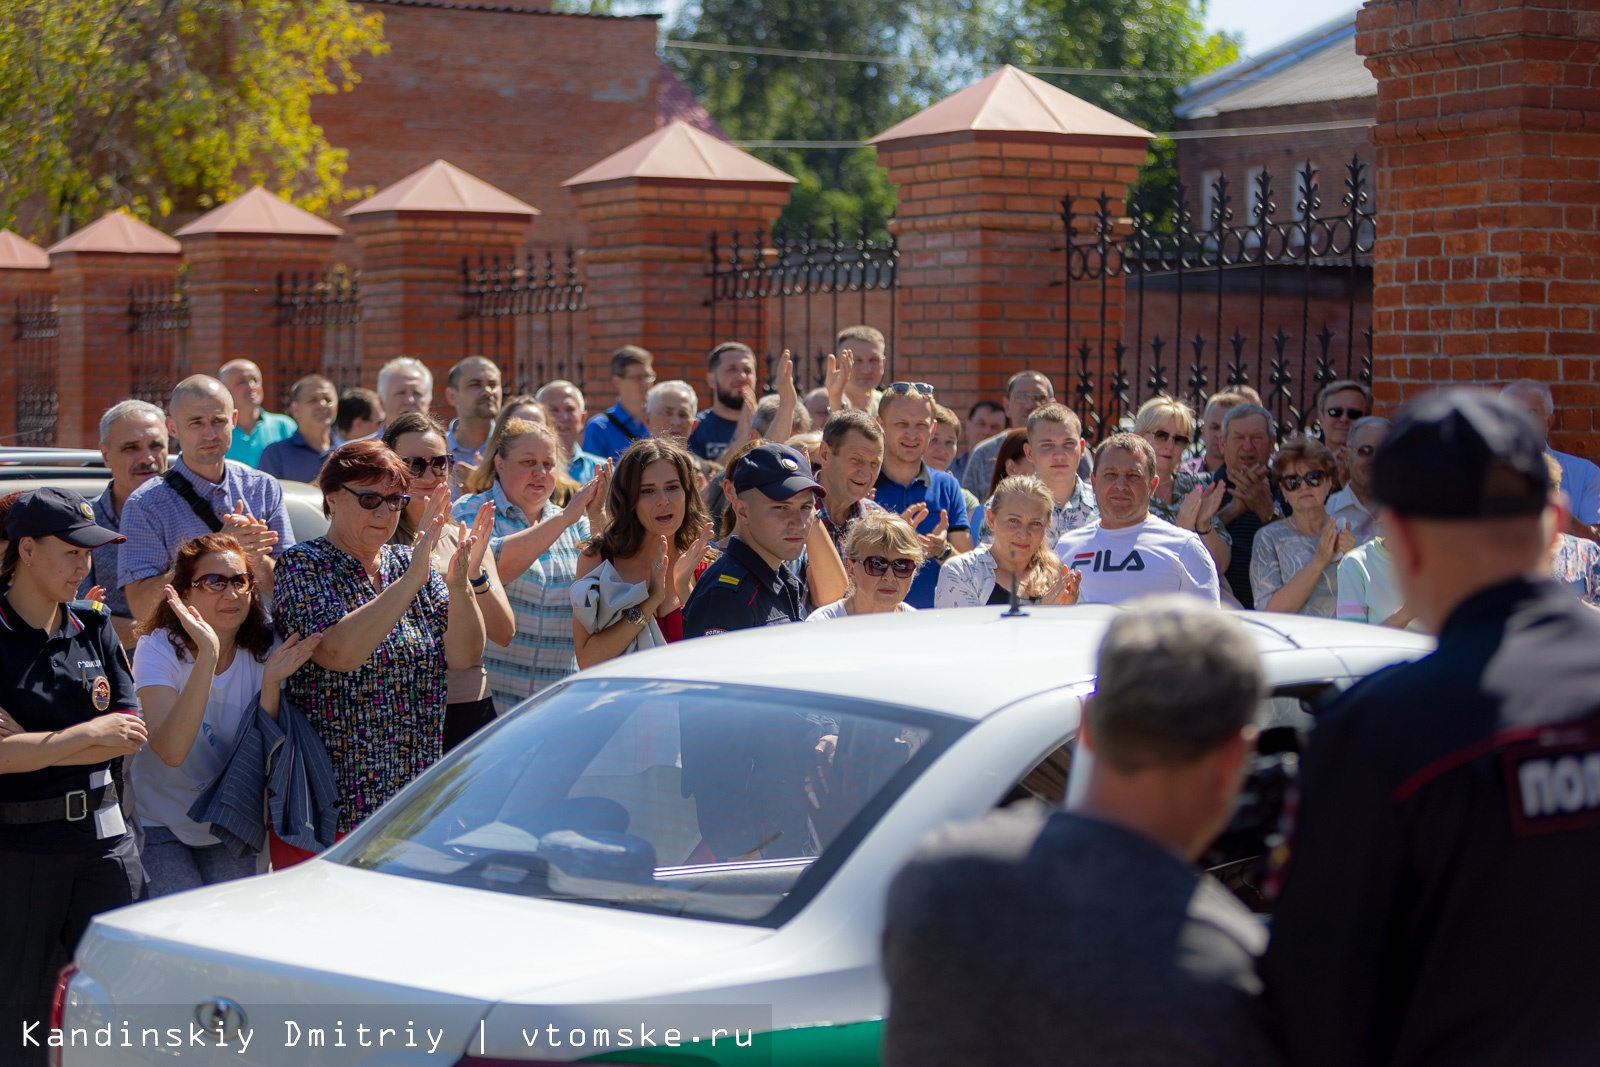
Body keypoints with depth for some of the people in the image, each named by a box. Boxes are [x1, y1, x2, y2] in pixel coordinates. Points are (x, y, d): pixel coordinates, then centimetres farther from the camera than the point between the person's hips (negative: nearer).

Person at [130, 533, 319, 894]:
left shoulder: (262, 650, -5)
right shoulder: (159, 648, -16)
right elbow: (171, 751, -32)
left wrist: (271, 684, -25)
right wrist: (207, 655, -38)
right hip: (160, 824, -4)